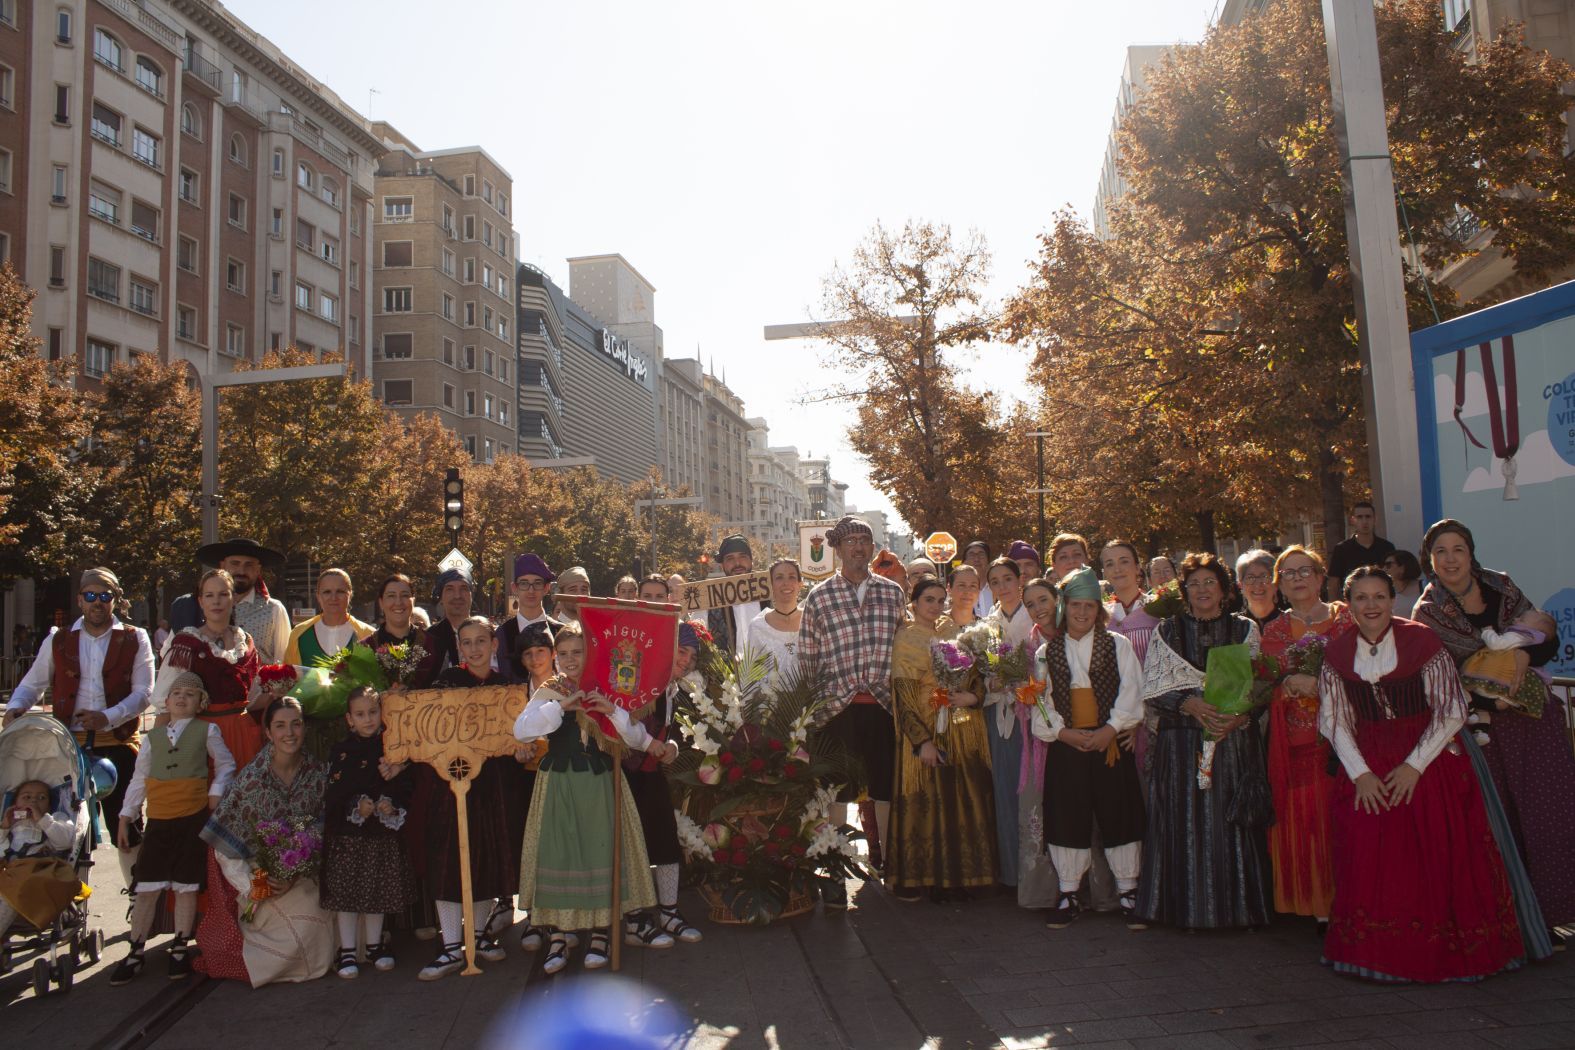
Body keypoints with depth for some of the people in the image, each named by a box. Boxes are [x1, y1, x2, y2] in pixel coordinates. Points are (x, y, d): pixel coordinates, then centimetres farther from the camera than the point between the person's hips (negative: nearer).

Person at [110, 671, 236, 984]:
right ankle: (135, 953, 12)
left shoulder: (207, 731, 3)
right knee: (146, 888, 1)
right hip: (158, 819, 2)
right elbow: (138, 780, 14)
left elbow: (226, 765, 9)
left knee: (186, 886, 5)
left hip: (193, 817, -2)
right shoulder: (153, 737, 10)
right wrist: (125, 817, 12)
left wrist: (216, 792, -6)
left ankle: (180, 949, 17)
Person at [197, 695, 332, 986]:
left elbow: (320, 833, -2)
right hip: (258, 873, -3)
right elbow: (225, 841, -11)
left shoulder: (318, 773, -5)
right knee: (302, 926, -19)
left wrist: (294, 878, -14)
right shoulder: (252, 776, -14)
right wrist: (251, 884, -17)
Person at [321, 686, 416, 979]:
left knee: (378, 890, 11)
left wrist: (393, 806, -15)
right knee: (346, 890, 1)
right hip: (347, 835, -2)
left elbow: (407, 786, 2)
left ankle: (375, 945, 26)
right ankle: (347, 951, 13)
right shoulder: (341, 752, -2)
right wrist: (357, 807, -23)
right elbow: (334, 793, -9)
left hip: (383, 833, 2)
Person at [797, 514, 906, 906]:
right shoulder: (819, 597, 2)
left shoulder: (892, 593, 9)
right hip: (837, 707, -2)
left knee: (886, 789, 8)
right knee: (836, 792, 4)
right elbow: (806, 658, 3)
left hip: (882, 705, 2)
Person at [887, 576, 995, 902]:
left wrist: (972, 696, -8)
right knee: (924, 805, -2)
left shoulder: (954, 632, 11)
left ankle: (959, 875, 16)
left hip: (963, 732, 5)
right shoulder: (905, 639, -2)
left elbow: (978, 674, 15)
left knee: (964, 802, 5)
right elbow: (902, 695, -7)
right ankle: (918, 876, 10)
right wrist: (922, 740, -15)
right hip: (926, 732, -4)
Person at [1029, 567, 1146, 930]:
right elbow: (1041, 700, 4)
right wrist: (1063, 732, -11)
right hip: (1066, 745, 1)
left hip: (1110, 742, -1)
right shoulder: (1047, 652, 9)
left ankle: (1128, 892, 16)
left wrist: (1109, 729, -14)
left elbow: (1131, 691, -3)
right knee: (1067, 818, 3)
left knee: (1118, 815, 2)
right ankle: (1069, 894, 16)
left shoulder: (1117, 645, 5)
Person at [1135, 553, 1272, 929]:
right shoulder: (1167, 633, 8)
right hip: (1182, 745, 0)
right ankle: (1191, 908, 8)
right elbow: (1153, 692, 2)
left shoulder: (1245, 630, 9)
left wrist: (1237, 717, -13)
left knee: (1234, 824, 0)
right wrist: (1191, 704, -14)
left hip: (1235, 741, 0)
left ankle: (1238, 906, 11)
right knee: (1188, 823, -1)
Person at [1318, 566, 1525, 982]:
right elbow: (1335, 721, 4)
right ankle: (1379, 952, 11)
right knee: (1370, 861, -4)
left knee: (1438, 861, -2)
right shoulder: (1337, 653, 2)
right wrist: (1360, 773, -7)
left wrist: (1415, 766, -13)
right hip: (1367, 770, 2)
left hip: (1429, 765, -2)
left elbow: (1452, 711, -7)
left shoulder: (1421, 641, -7)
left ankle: (1441, 953, 16)